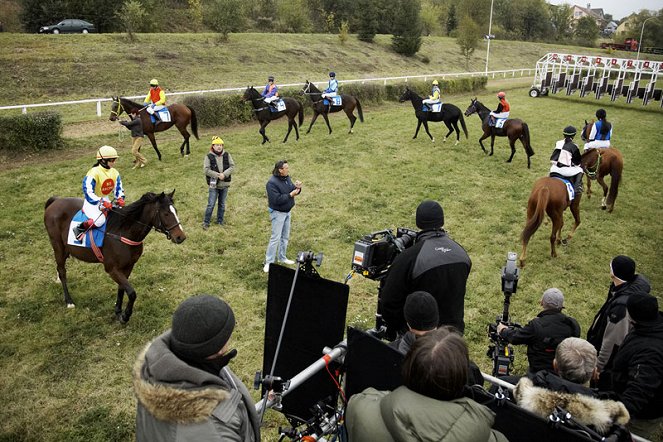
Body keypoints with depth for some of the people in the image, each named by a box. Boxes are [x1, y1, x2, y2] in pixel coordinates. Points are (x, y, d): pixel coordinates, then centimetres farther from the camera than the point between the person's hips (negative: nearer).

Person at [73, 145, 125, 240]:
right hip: (93, 203, -7)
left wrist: (120, 198, -19)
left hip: (108, 202, 7)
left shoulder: (114, 172, 1)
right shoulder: (94, 173, -21)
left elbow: (119, 188, 3)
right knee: (99, 220, -31)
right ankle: (79, 229, -7)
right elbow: (88, 192, -26)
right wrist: (102, 203, -35)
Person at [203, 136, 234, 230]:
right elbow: (206, 170, -13)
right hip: (214, 184, -3)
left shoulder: (227, 155, 0)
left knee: (222, 204, 14)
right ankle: (206, 222, 9)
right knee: (211, 204, -4)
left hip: (225, 184, 3)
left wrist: (224, 174, -18)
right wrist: (217, 175, -20)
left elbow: (232, 166, -3)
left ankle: (220, 221, 28)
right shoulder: (209, 156, -8)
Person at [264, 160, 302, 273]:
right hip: (277, 213, -8)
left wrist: (297, 188, -13)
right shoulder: (272, 183, -24)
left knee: (285, 236, 18)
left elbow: (292, 190, 9)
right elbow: (277, 199, -28)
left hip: (287, 212, 8)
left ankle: (282, 257, 33)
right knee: (275, 238, -6)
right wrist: (290, 195, -27)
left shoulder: (287, 178, 2)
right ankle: (269, 262, 2)